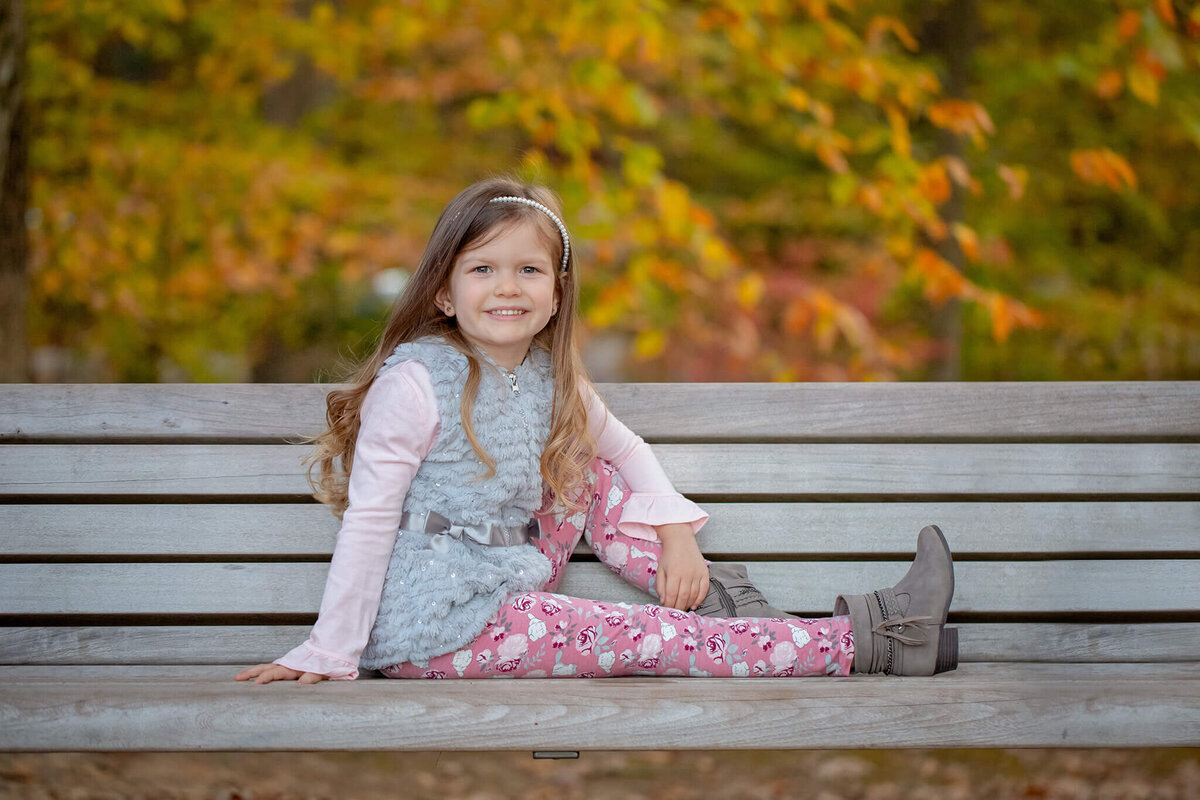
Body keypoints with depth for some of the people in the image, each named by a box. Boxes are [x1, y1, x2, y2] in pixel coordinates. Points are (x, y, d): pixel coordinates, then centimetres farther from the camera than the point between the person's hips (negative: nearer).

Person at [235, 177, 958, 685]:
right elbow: (369, 520, -15)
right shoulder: (416, 382, -14)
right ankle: (869, 640, -14)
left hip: (505, 589, 8)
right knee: (653, 638, -15)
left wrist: (677, 533, 3)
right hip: (430, 629, -8)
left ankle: (731, 609, -3)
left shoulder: (552, 378, 6)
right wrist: (329, 656, -16)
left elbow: (628, 450, 20)